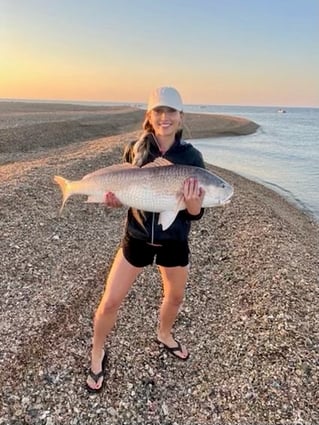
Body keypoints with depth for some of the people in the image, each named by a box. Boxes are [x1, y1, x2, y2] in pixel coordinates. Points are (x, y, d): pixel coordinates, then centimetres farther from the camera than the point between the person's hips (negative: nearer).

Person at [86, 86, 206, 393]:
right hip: (137, 238, 0)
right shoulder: (135, 149, -9)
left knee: (175, 297, 23)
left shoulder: (191, 157, -12)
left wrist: (193, 204, -34)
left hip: (174, 241, 1)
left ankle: (164, 335, 56)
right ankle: (97, 354, 32)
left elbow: (196, 214, -11)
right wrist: (114, 199, -18)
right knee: (110, 302, 2)